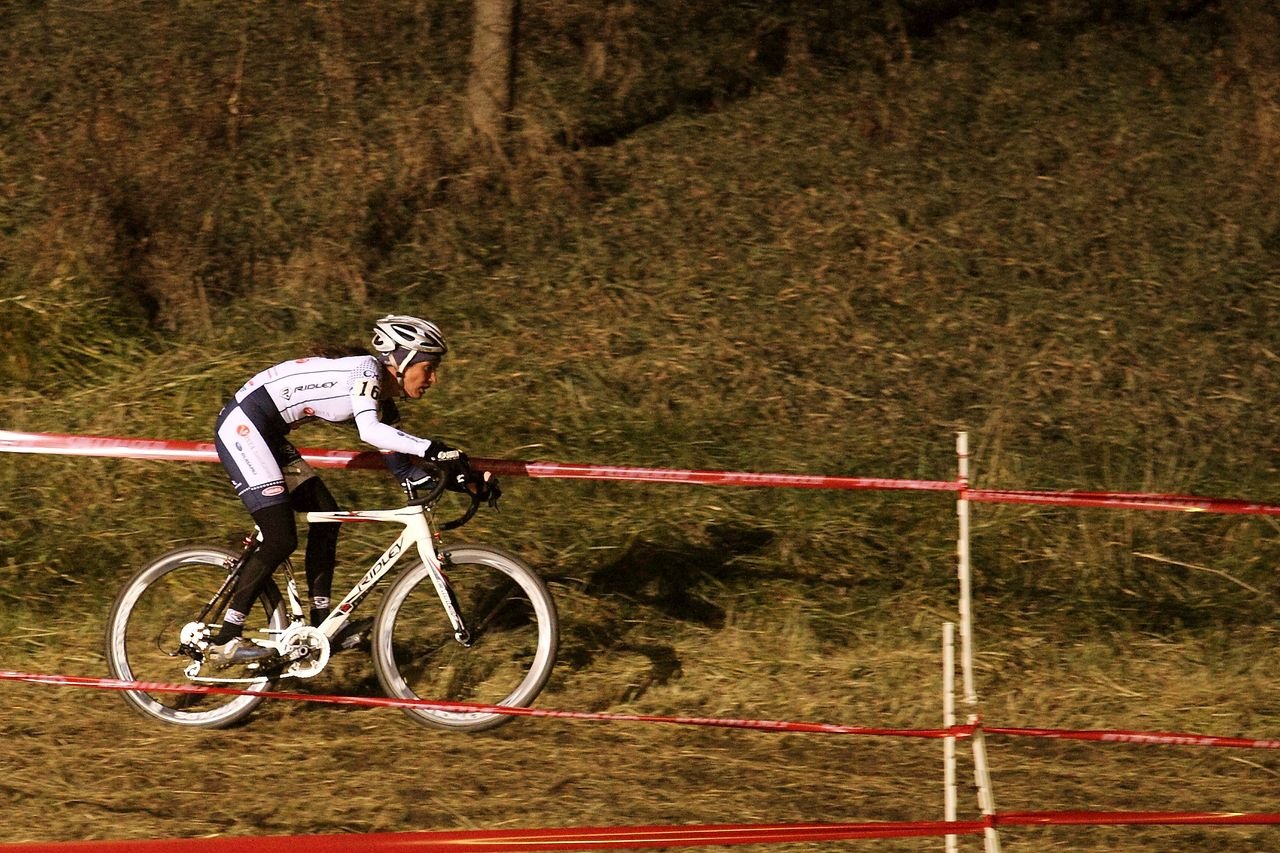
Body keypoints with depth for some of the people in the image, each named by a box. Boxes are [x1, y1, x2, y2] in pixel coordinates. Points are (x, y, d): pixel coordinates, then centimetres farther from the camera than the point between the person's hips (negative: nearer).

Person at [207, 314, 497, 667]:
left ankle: (321, 624, 15)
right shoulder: (366, 369, -15)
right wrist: (433, 449, -38)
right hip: (241, 425, -10)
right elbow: (370, 431, -33)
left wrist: (462, 480, 2)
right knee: (281, 539, -13)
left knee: (326, 515, 9)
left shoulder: (381, 397, 12)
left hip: (267, 435, 10)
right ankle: (225, 642, -8)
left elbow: (399, 464, 11)